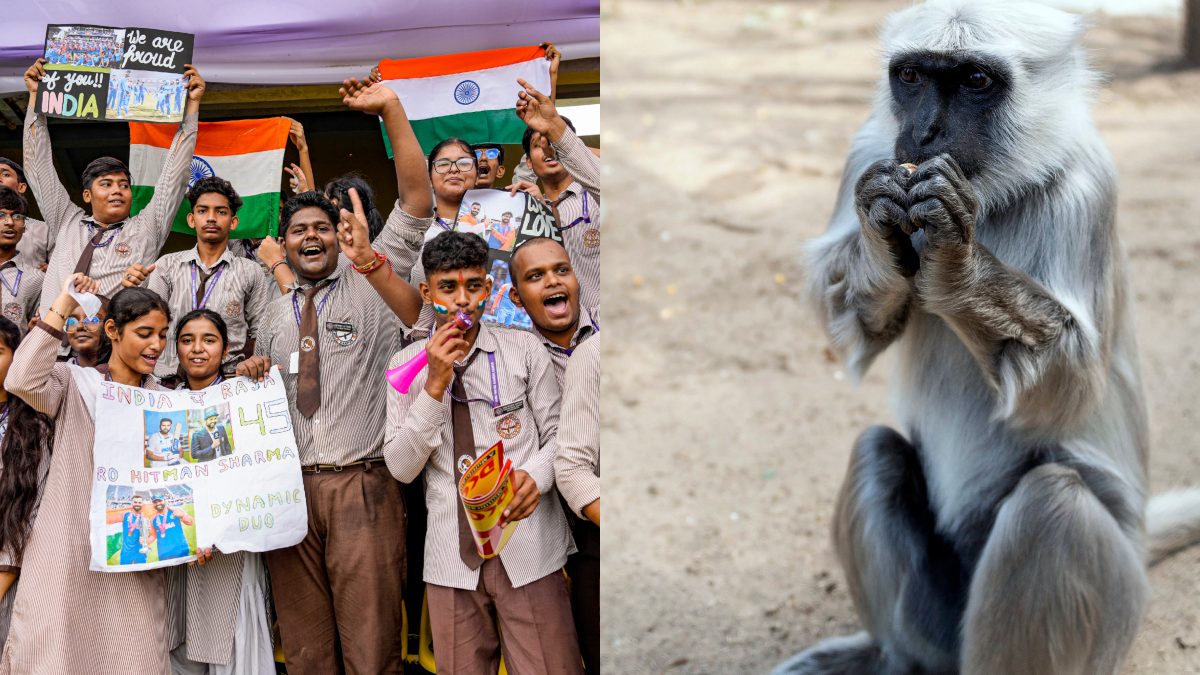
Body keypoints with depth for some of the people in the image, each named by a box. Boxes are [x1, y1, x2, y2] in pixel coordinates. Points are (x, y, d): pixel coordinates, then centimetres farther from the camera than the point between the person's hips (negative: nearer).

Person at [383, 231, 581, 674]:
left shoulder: (524, 349, 1)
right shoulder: (407, 364, 5)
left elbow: (559, 434, 5)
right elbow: (401, 468, 0)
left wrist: (535, 475, -17)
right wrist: (435, 385, -12)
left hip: (527, 547, -1)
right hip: (452, 554, 1)